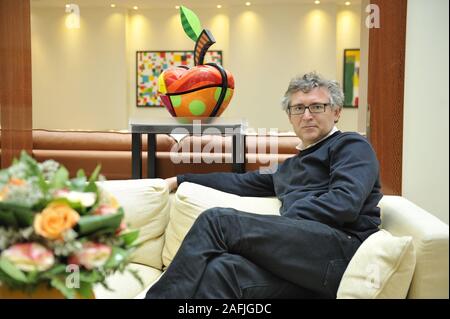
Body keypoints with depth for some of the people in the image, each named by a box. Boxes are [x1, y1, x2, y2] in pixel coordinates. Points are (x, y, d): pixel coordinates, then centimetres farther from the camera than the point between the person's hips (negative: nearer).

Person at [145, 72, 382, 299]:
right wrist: (180, 179, 36)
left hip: (341, 245, -6)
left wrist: (278, 227, -10)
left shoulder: (351, 146, 10)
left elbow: (344, 203, -8)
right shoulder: (290, 166, 32)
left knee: (217, 220, -19)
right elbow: (242, 182, 37)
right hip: (300, 251, 6)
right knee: (222, 270, -28)